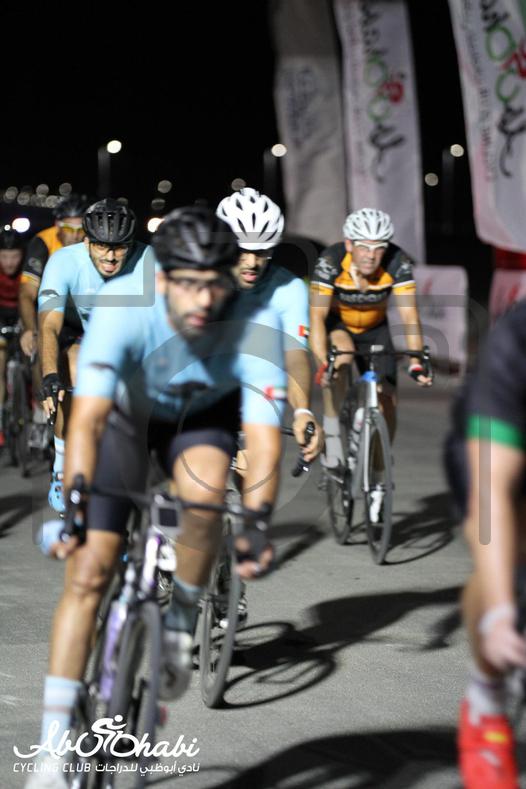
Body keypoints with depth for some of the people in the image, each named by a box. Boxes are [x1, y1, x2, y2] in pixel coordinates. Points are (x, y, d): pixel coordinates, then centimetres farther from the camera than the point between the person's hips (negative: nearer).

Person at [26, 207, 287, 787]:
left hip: (203, 414, 1)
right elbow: (87, 417, -41)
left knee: (205, 493, -35)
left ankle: (181, 620, -6)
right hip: (127, 411, 0)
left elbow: (263, 435, -38)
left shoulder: (254, 326, -34)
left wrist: (256, 523, -52)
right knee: (88, 572, -10)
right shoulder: (123, 309, -36)